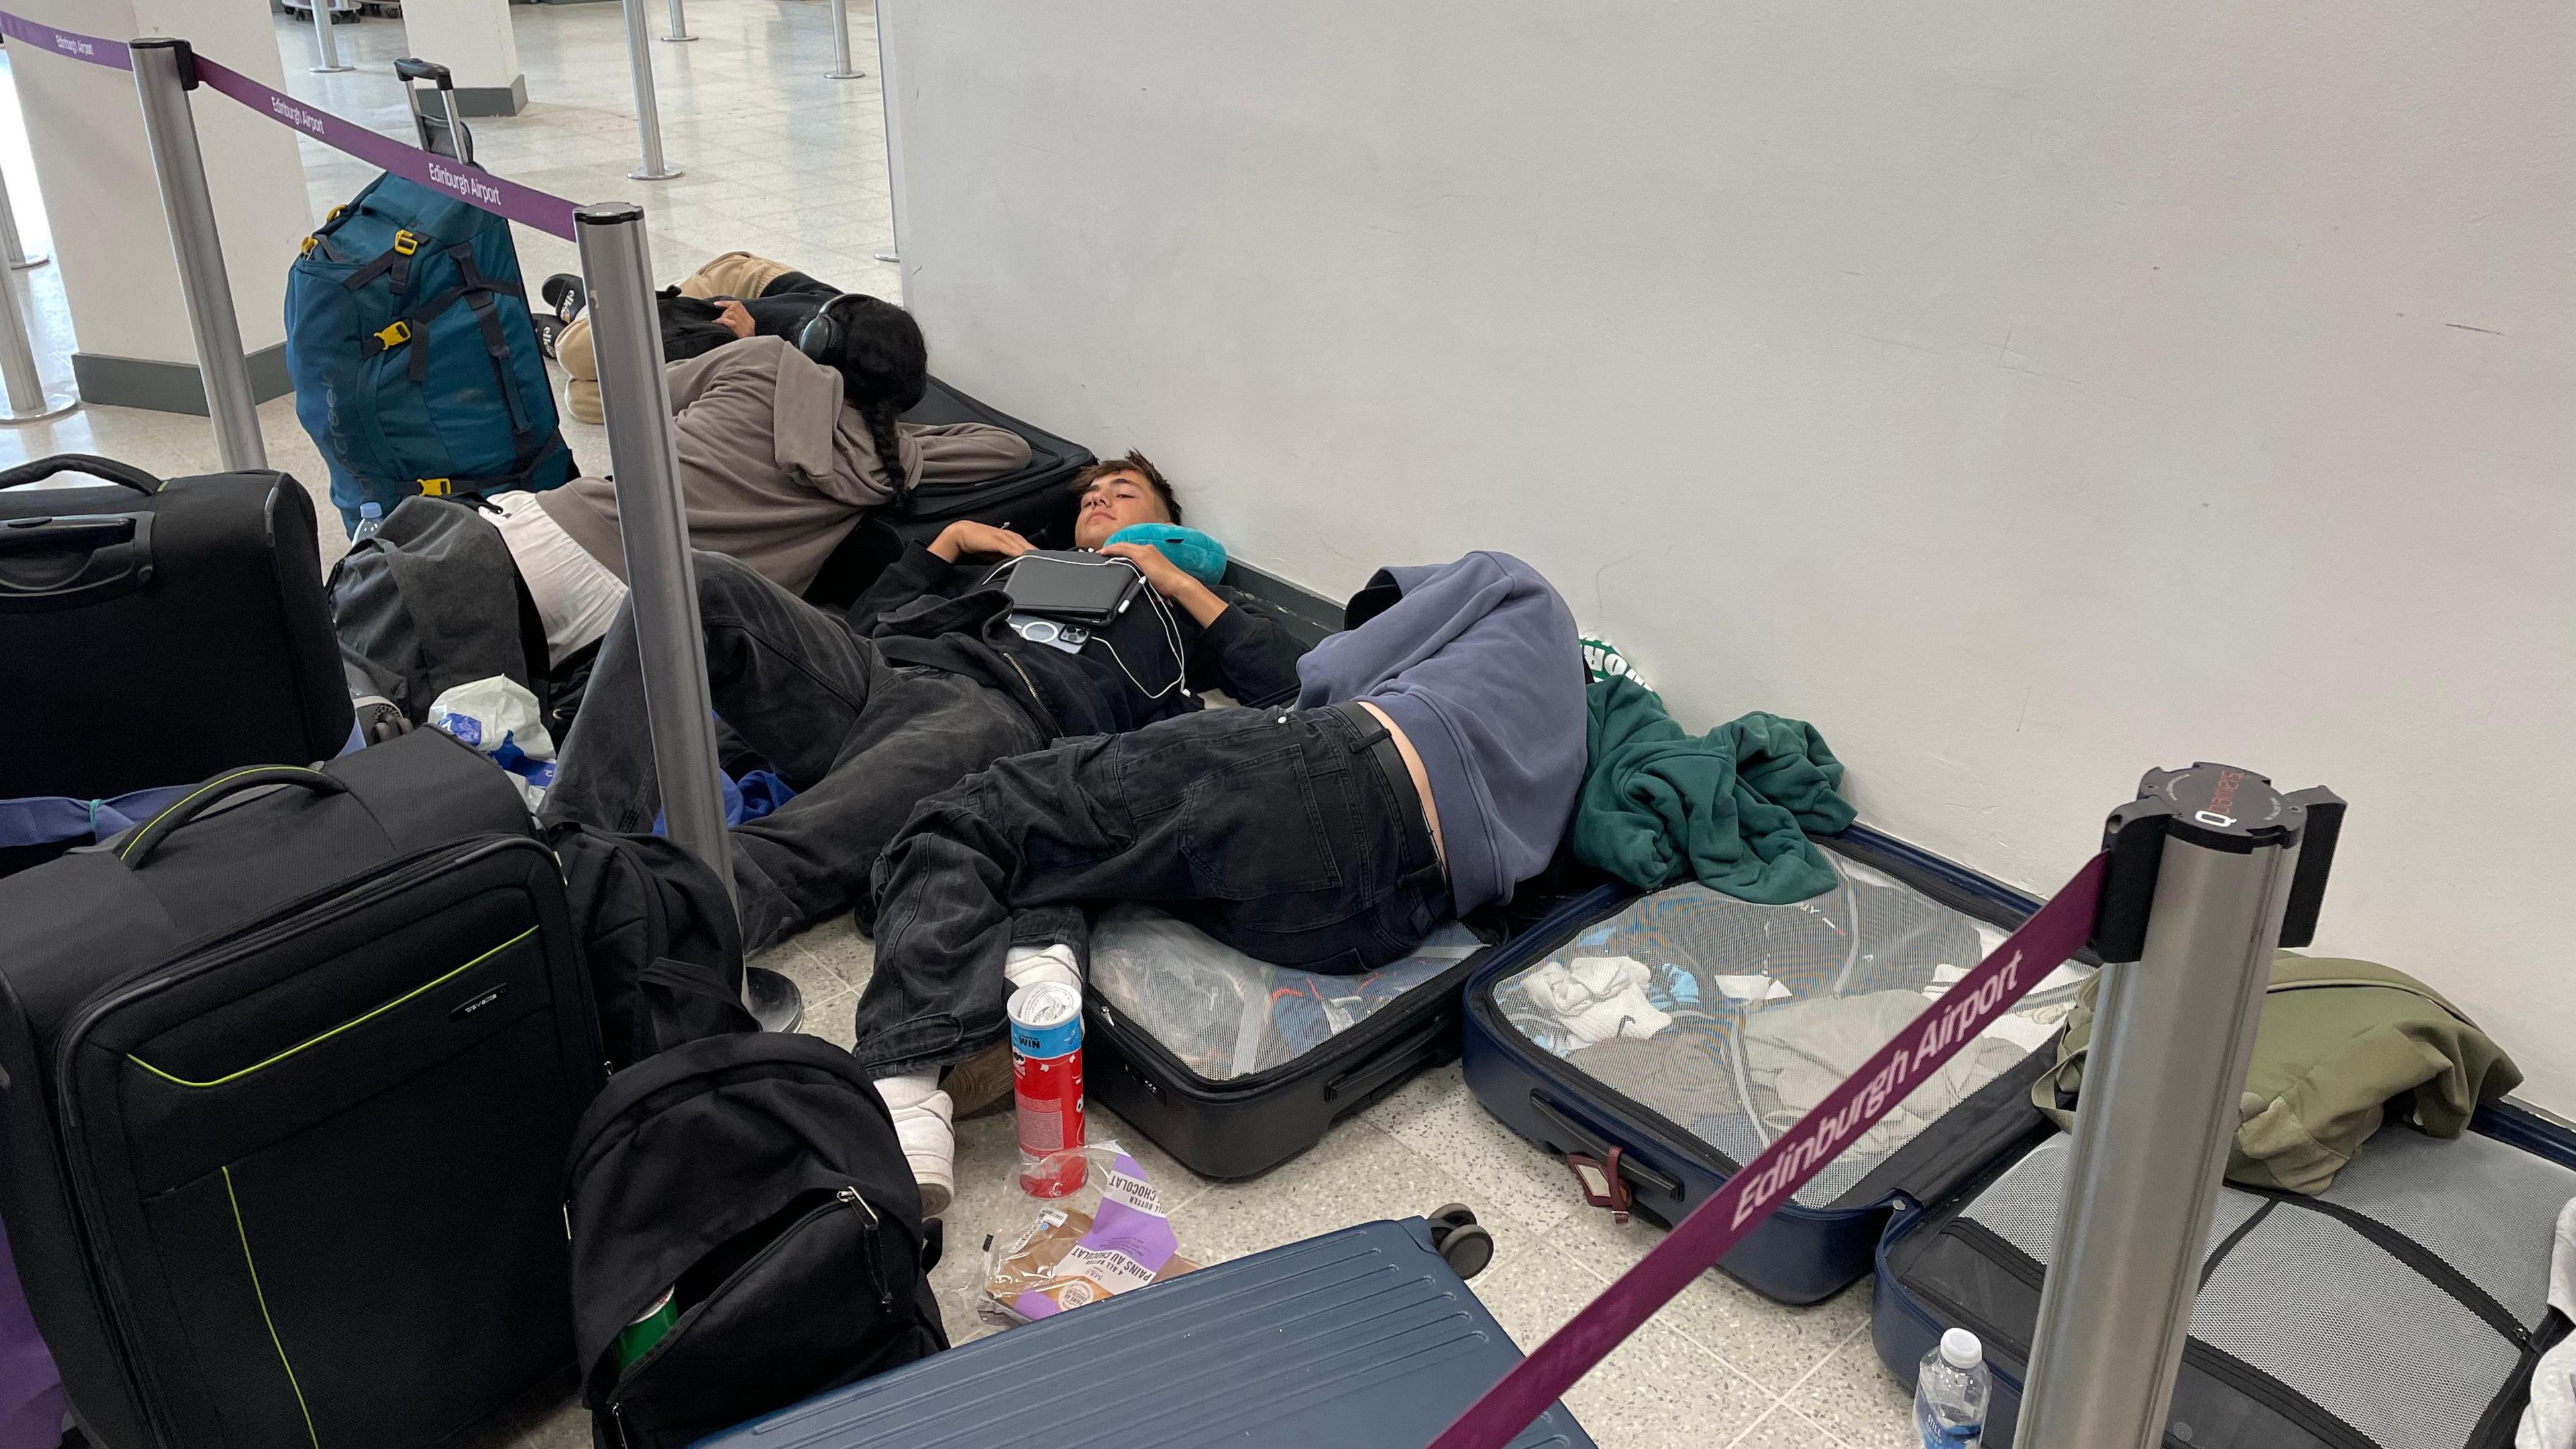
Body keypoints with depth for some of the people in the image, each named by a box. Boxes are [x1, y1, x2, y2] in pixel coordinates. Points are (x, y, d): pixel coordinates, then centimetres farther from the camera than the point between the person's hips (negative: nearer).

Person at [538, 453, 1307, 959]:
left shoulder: (1177, 607, 34)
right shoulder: (1021, 563, 43)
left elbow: (1278, 673, 15)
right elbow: (861, 620, 38)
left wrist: (1174, 577, 16)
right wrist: (952, 539, 30)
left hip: (999, 710, -4)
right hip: (879, 669, 5)